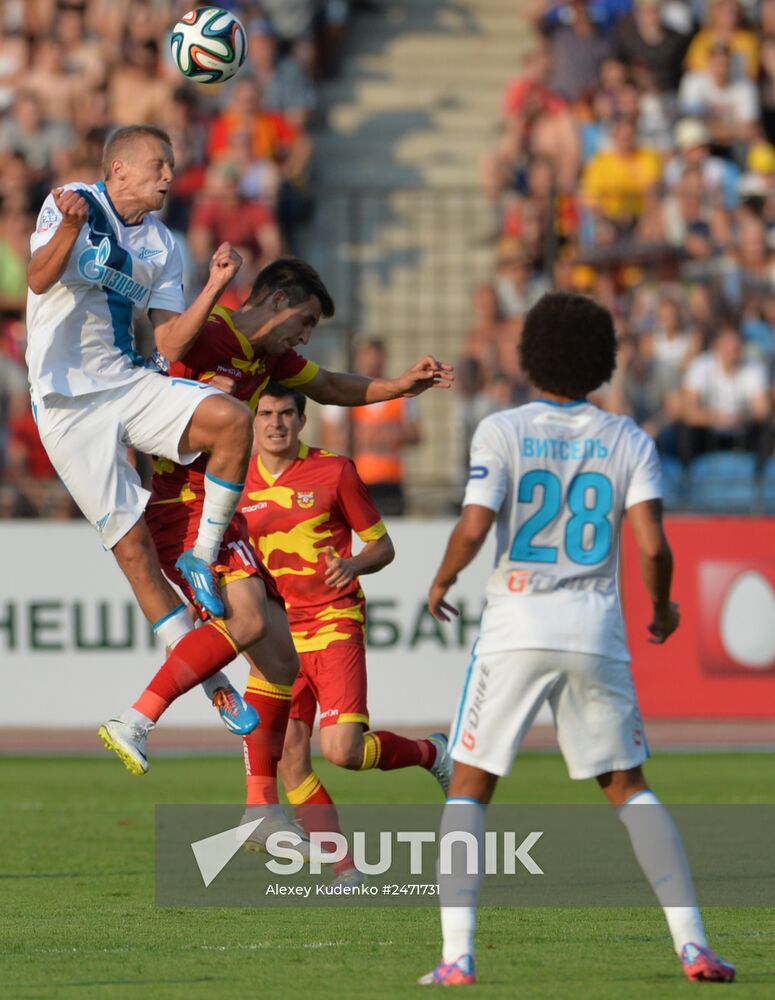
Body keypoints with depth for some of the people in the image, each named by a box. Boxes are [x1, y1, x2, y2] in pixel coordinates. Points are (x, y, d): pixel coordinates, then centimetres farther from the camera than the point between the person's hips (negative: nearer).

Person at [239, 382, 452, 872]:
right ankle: (347, 873, 3)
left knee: (342, 750, -17)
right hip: (277, 634, 4)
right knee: (291, 762, -6)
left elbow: (382, 545, 3)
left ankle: (430, 752, 13)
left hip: (334, 624, -4)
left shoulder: (334, 471, -3)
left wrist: (353, 565, -18)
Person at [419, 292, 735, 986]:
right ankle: (693, 945, 4)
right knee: (628, 787, 14)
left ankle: (457, 955, -6)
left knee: (469, 789, 7)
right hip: (595, 630, 2)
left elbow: (473, 529, -12)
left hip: (517, 628, -2)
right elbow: (652, 546, -6)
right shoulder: (629, 442, 4)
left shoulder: (503, 432, -2)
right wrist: (663, 608, 14)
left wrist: (440, 583, 8)